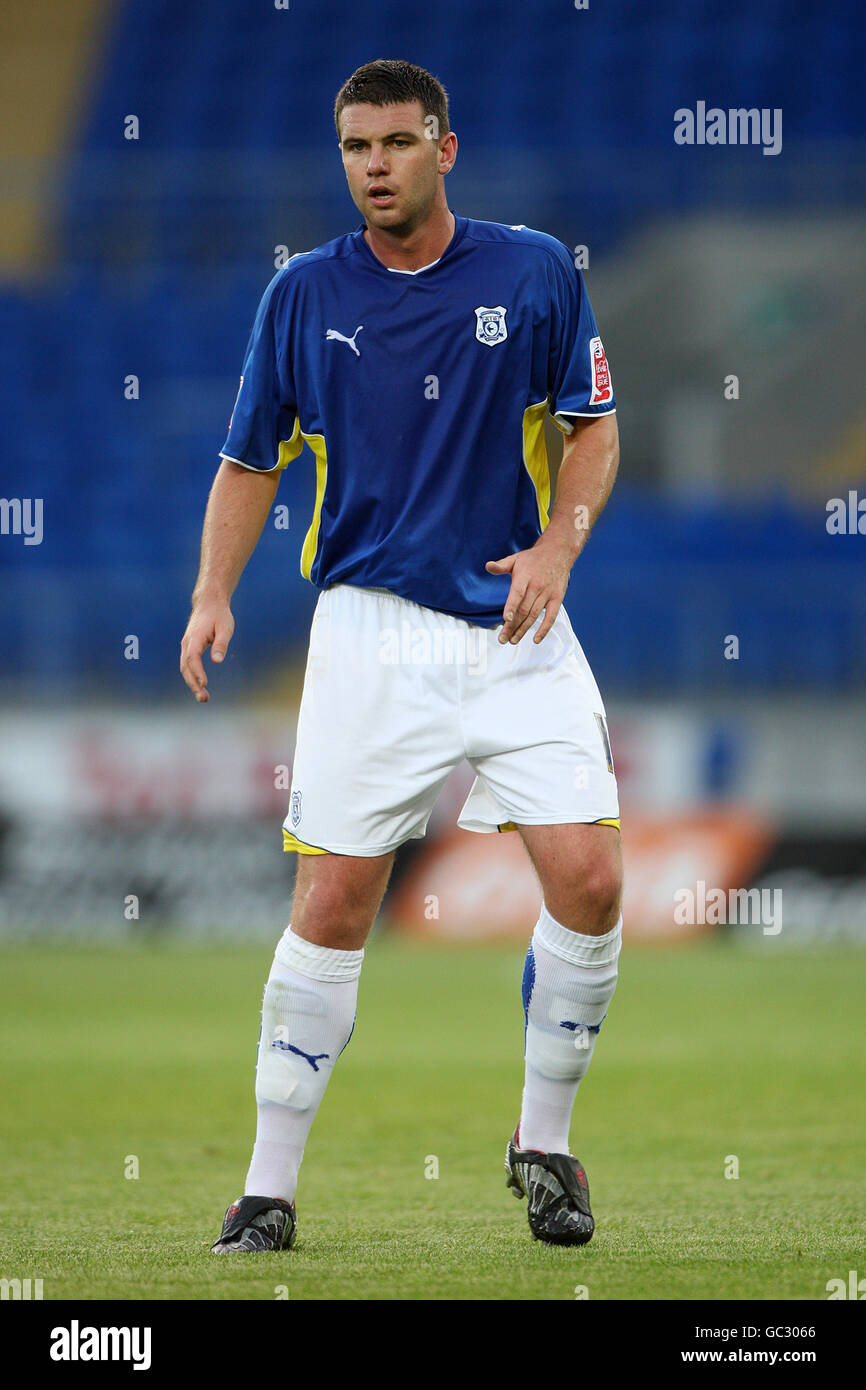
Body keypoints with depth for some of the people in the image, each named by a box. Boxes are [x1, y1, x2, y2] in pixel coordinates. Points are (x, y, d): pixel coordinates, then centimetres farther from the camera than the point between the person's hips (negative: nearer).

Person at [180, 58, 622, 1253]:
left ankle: (543, 1144, 11)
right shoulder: (304, 294, 2)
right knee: (334, 901, -5)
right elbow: (251, 460, 8)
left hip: (517, 626, 1)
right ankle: (270, 1189, 4)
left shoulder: (535, 272, 1)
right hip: (371, 628, 0)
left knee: (588, 881, -10)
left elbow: (595, 428, 8)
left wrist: (557, 547, -9)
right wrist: (214, 595, -6)